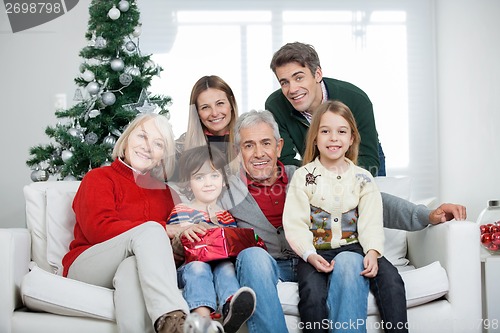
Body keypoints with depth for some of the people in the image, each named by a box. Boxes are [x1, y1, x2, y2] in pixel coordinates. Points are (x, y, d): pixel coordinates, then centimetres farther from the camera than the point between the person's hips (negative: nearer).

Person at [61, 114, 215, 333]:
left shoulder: (164, 192, 21)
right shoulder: (98, 178, 8)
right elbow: (99, 228, -11)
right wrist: (166, 230, -17)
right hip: (86, 269, -2)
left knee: (132, 268, -36)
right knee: (149, 229, -31)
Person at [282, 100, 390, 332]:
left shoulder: (362, 178, 12)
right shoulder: (303, 176, 6)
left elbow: (371, 222, 4)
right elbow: (295, 224, -1)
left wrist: (373, 252, -16)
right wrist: (310, 255, -17)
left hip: (353, 249, 1)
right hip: (316, 254, -1)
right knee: (312, 296, -31)